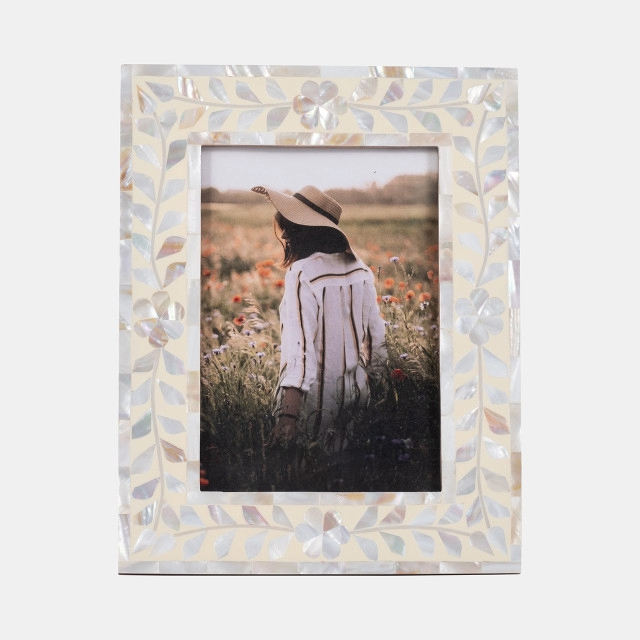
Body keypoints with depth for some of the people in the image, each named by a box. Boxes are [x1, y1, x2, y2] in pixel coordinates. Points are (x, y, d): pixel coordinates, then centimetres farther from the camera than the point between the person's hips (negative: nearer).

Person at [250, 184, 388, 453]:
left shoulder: (301, 274, -18)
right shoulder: (360, 269, 1)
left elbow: (300, 343, -26)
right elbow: (375, 333, 7)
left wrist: (288, 414, -28)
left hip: (314, 396, -6)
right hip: (355, 391, 6)